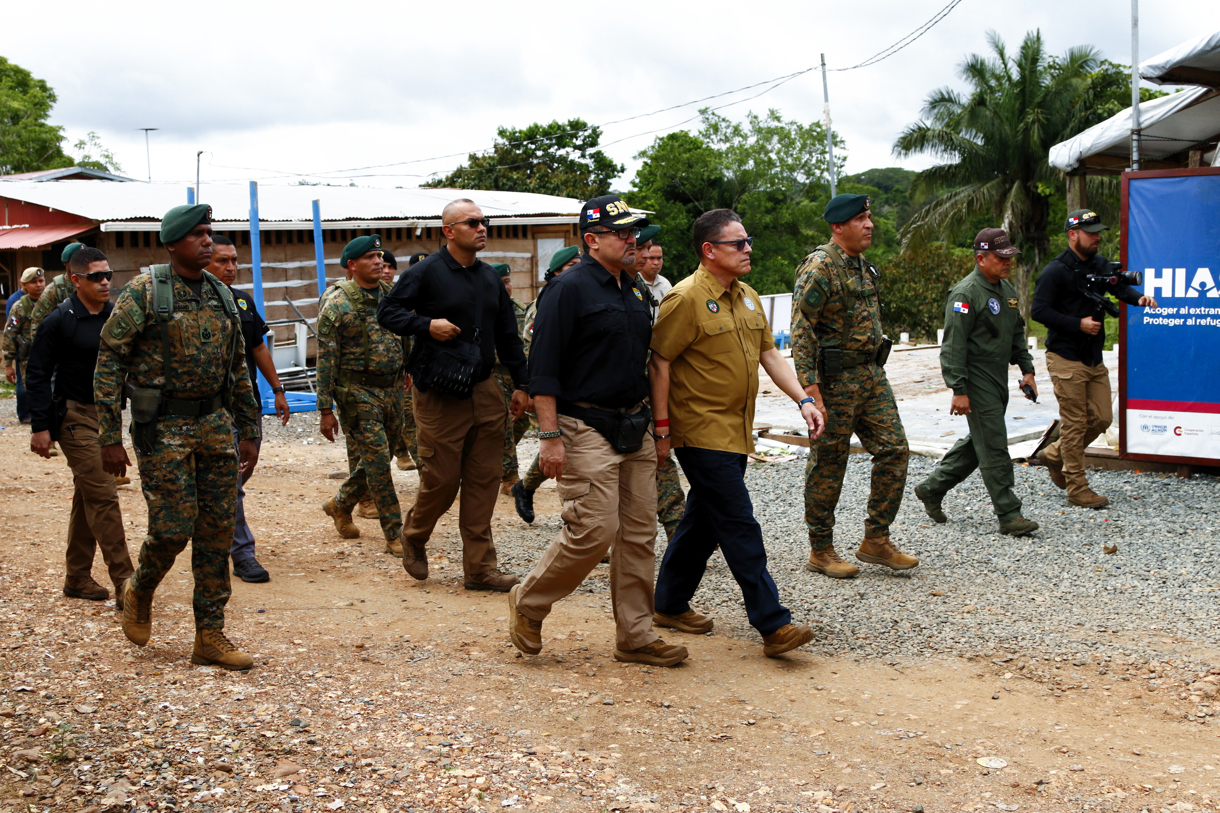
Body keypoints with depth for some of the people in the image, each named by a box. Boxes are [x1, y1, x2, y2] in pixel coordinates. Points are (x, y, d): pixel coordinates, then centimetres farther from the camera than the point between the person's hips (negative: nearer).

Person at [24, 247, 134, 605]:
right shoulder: (59, 320, -9)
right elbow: (37, 374, -7)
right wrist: (41, 427, -12)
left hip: (108, 413, 6)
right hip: (75, 415, -6)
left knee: (87, 497, 14)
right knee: (103, 496, -10)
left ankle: (77, 578, 24)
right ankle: (125, 584, -9)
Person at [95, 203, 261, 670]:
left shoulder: (220, 295, 11)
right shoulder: (143, 292, -7)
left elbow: (238, 368, 18)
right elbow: (109, 361, -8)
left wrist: (248, 431, 15)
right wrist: (110, 437, -12)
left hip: (215, 423, 5)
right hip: (162, 426, -5)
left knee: (218, 531, 3)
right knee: (173, 528, -7)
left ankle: (210, 636, 12)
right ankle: (140, 591, 25)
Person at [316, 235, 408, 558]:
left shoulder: (392, 295, 7)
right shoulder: (337, 306, -9)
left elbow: (408, 336, 17)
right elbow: (326, 360, -9)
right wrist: (326, 410, -11)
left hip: (391, 388, 6)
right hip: (358, 393, -6)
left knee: (377, 459, 14)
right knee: (377, 462, -6)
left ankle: (341, 504, 38)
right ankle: (395, 535, 0)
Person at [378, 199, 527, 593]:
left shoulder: (490, 277, 14)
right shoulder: (426, 272, -5)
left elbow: (508, 336, 18)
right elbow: (387, 311, -5)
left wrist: (521, 384, 15)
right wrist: (427, 325, -20)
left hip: (485, 391, 6)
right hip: (439, 395, -5)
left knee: (484, 480, 3)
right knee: (441, 480, -2)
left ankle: (480, 568, 10)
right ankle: (413, 538, 28)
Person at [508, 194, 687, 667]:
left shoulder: (633, 292, 16)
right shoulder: (570, 288, -10)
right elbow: (543, 367, -14)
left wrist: (651, 422, 20)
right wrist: (550, 436, -19)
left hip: (634, 429, 8)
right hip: (587, 429, -8)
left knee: (640, 533, 7)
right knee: (594, 530, -11)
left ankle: (635, 636, 15)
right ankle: (528, 604, 11)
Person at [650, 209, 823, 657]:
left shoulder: (748, 298, 13)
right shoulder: (686, 299, -14)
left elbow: (770, 355, 15)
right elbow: (659, 364, -13)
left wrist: (803, 400, 3)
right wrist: (662, 427, -15)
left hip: (735, 433, 9)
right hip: (702, 433, -9)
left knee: (704, 521, 16)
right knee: (740, 527, -9)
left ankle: (670, 605, 29)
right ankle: (773, 624, -7)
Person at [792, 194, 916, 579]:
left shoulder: (864, 266, 14)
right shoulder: (819, 267, -14)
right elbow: (801, 332, -18)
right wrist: (811, 390, -22)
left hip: (872, 374, 8)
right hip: (835, 380, -8)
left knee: (894, 449, 3)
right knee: (828, 466, 1)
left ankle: (876, 540, 13)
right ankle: (821, 551, 12)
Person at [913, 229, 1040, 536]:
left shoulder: (1007, 290, 14)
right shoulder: (965, 294, -15)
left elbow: (1017, 334, 25)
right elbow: (953, 346, -18)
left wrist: (1027, 369, 17)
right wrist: (958, 390, -21)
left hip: (998, 381, 9)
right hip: (977, 381, -9)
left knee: (978, 443, 16)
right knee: (994, 448, -7)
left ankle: (932, 488, 28)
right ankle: (1009, 516, -1)